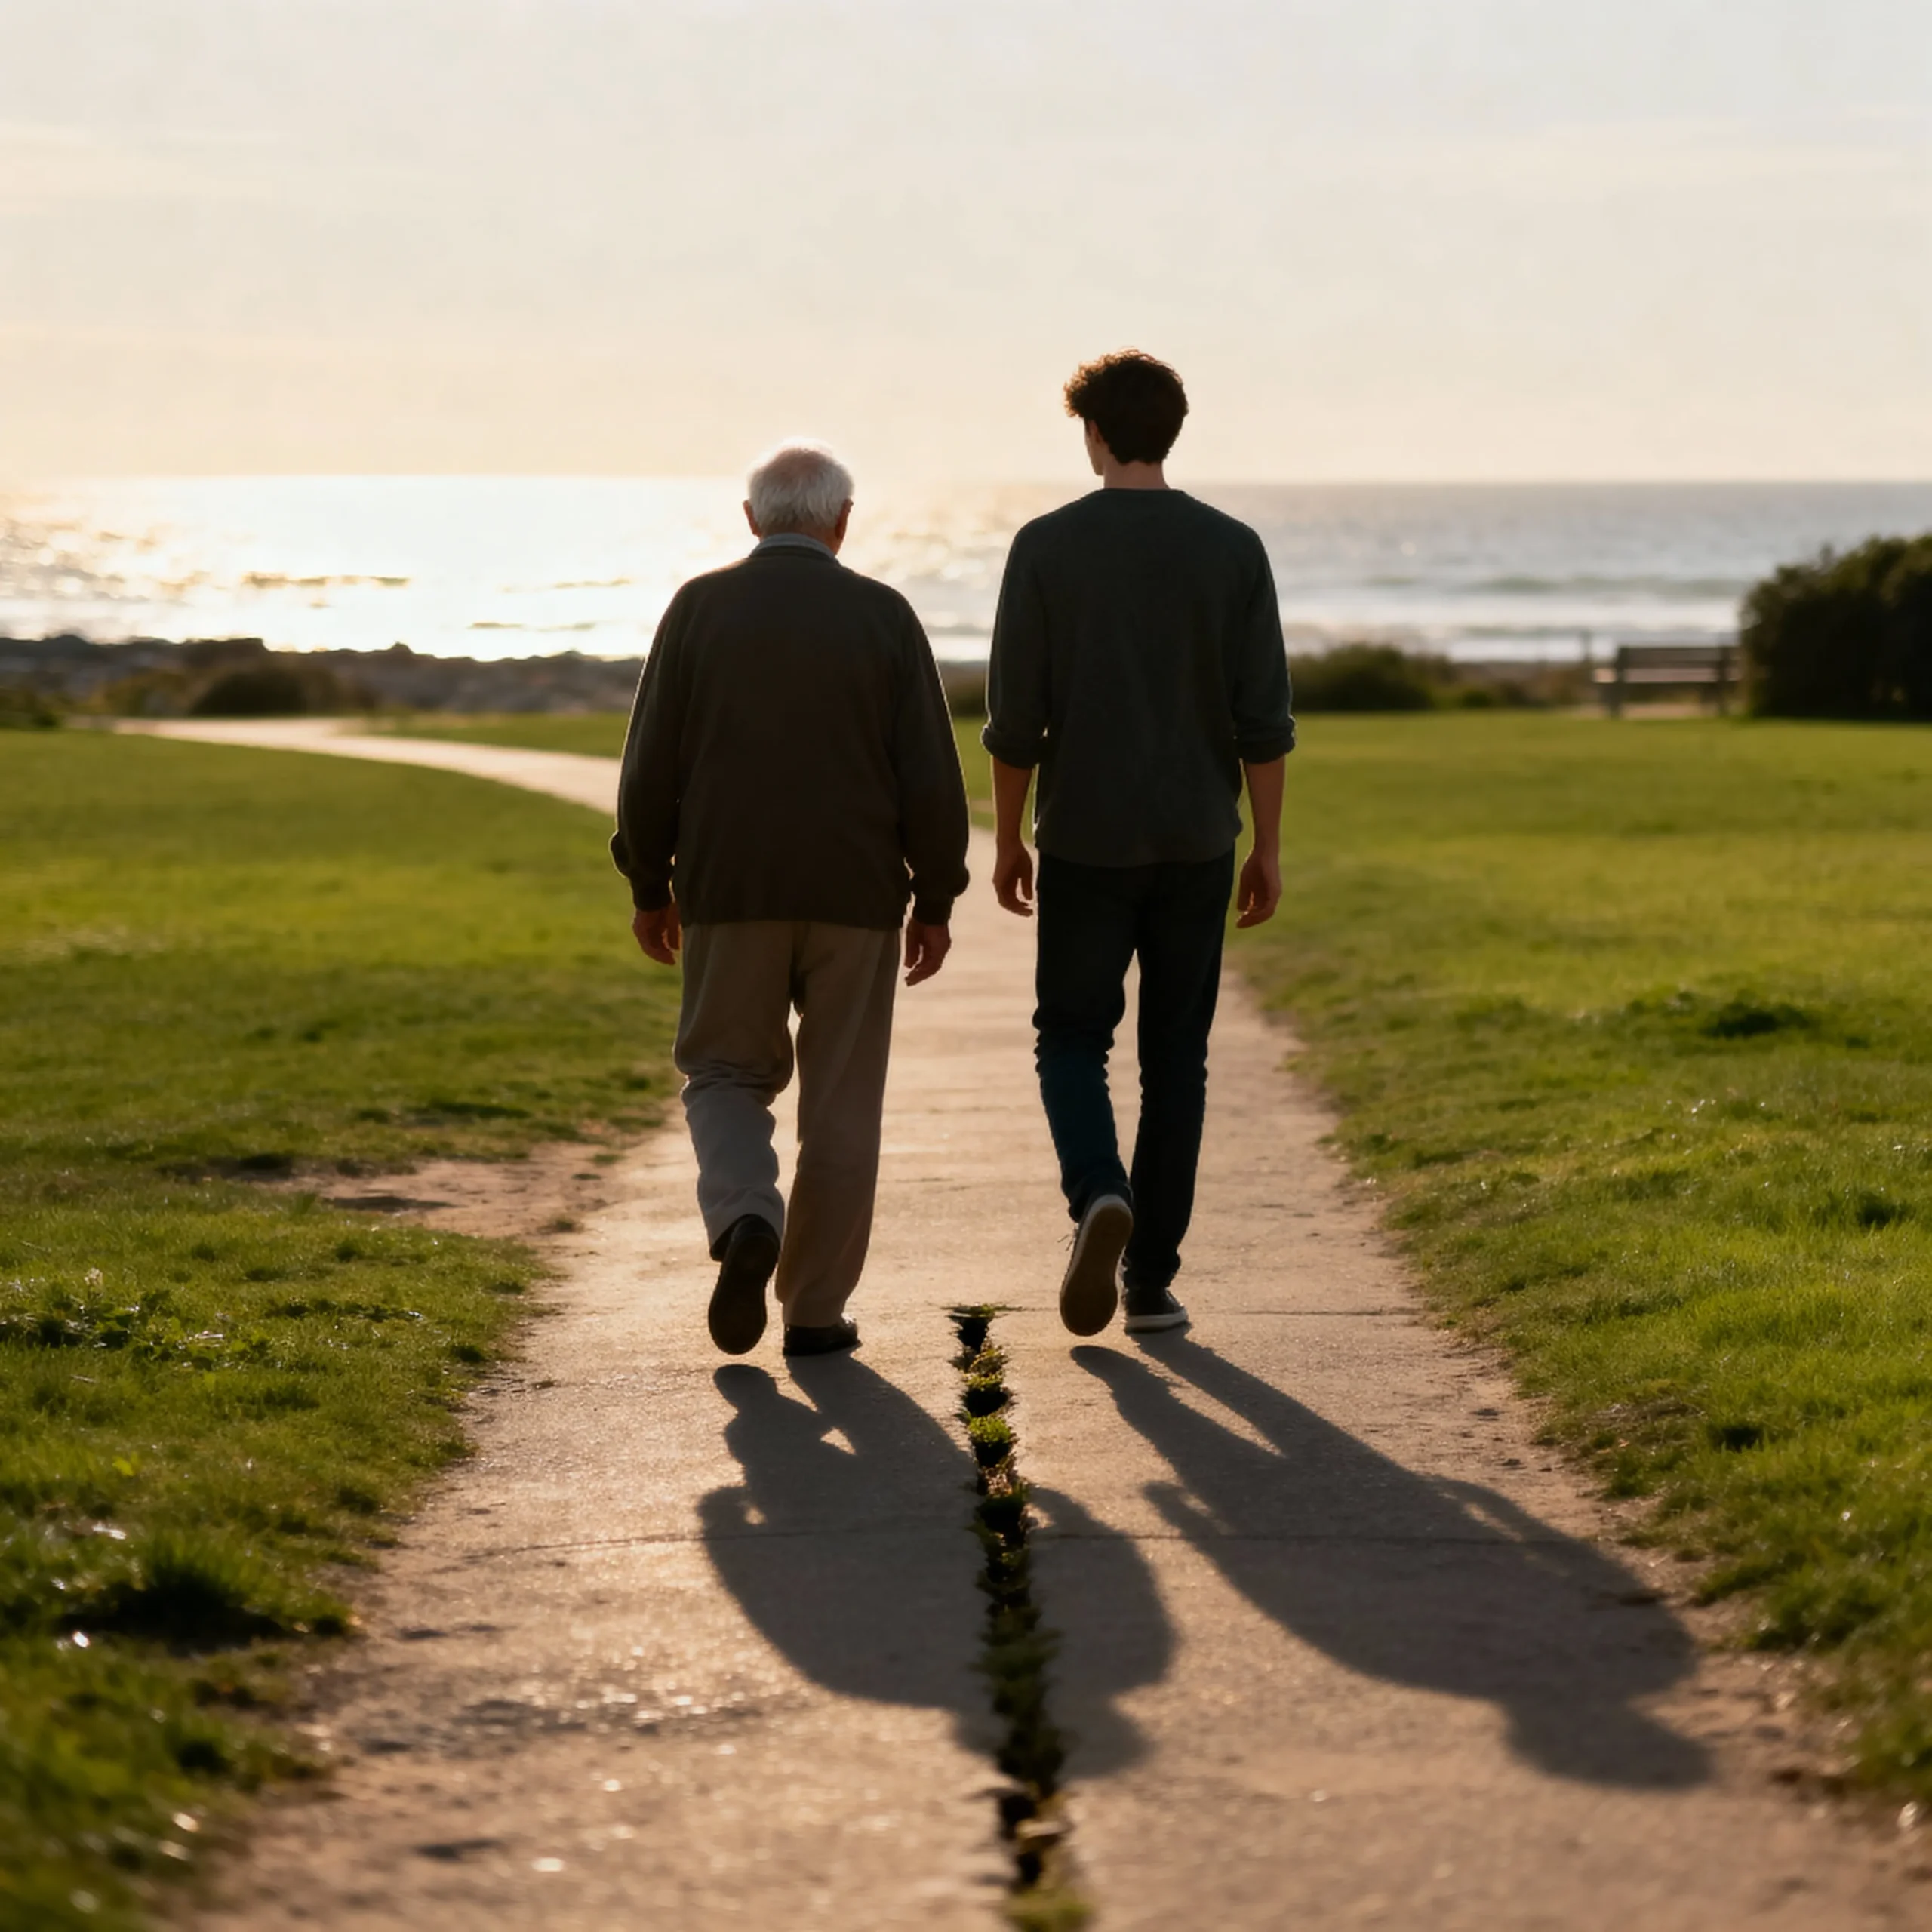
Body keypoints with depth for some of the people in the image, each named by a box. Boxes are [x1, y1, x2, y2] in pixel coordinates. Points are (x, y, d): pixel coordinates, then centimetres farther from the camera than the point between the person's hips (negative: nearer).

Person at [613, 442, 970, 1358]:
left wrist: (649, 887, 9)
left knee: (727, 1075, 14)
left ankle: (745, 1222, -12)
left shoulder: (700, 607, -1)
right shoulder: (884, 616, -2)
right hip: (856, 898, 0)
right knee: (840, 1104, 9)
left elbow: (650, 767, -2)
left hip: (732, 894, 0)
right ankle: (815, 1309, 12)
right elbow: (932, 776, -5)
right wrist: (935, 901, 4)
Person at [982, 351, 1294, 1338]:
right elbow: (1263, 717, -3)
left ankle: (1098, 1194, -17)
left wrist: (1007, 837, 6)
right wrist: (1267, 847, 5)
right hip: (1195, 845, 2)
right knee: (1175, 1056, 10)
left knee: (1073, 1038, 11)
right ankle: (1152, 1277, 9)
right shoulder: (1232, 549, -1)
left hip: (1085, 842, -1)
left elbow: (1014, 713, -5)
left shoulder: (1047, 546, -6)